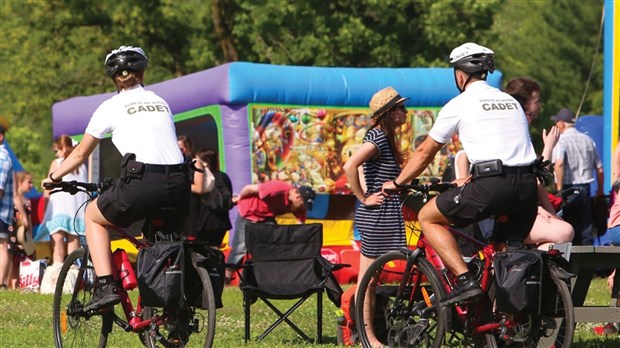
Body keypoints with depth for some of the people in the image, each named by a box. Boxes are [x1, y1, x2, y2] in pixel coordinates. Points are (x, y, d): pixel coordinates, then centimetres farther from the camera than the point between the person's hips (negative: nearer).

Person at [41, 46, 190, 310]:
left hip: (142, 183, -4)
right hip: (178, 185, 4)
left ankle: (105, 287, 6)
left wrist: (53, 177, 35)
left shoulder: (112, 106, 12)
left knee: (93, 216, 22)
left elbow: (80, 153, 19)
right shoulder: (161, 103, 24)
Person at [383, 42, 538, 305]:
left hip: (492, 185, -6)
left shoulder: (459, 104, 7)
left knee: (428, 217, 9)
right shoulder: (511, 101, 24)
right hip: (527, 185, 6)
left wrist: (396, 183, 29)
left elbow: (425, 152, 15)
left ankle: (465, 281, -4)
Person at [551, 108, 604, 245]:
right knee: (586, 228, 7)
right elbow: (599, 169, 13)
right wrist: (600, 191, 25)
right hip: (585, 187, 4)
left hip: (568, 188, -4)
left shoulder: (561, 140, -7)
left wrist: (559, 188, -20)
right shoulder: (588, 140, 11)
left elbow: (559, 163, -26)